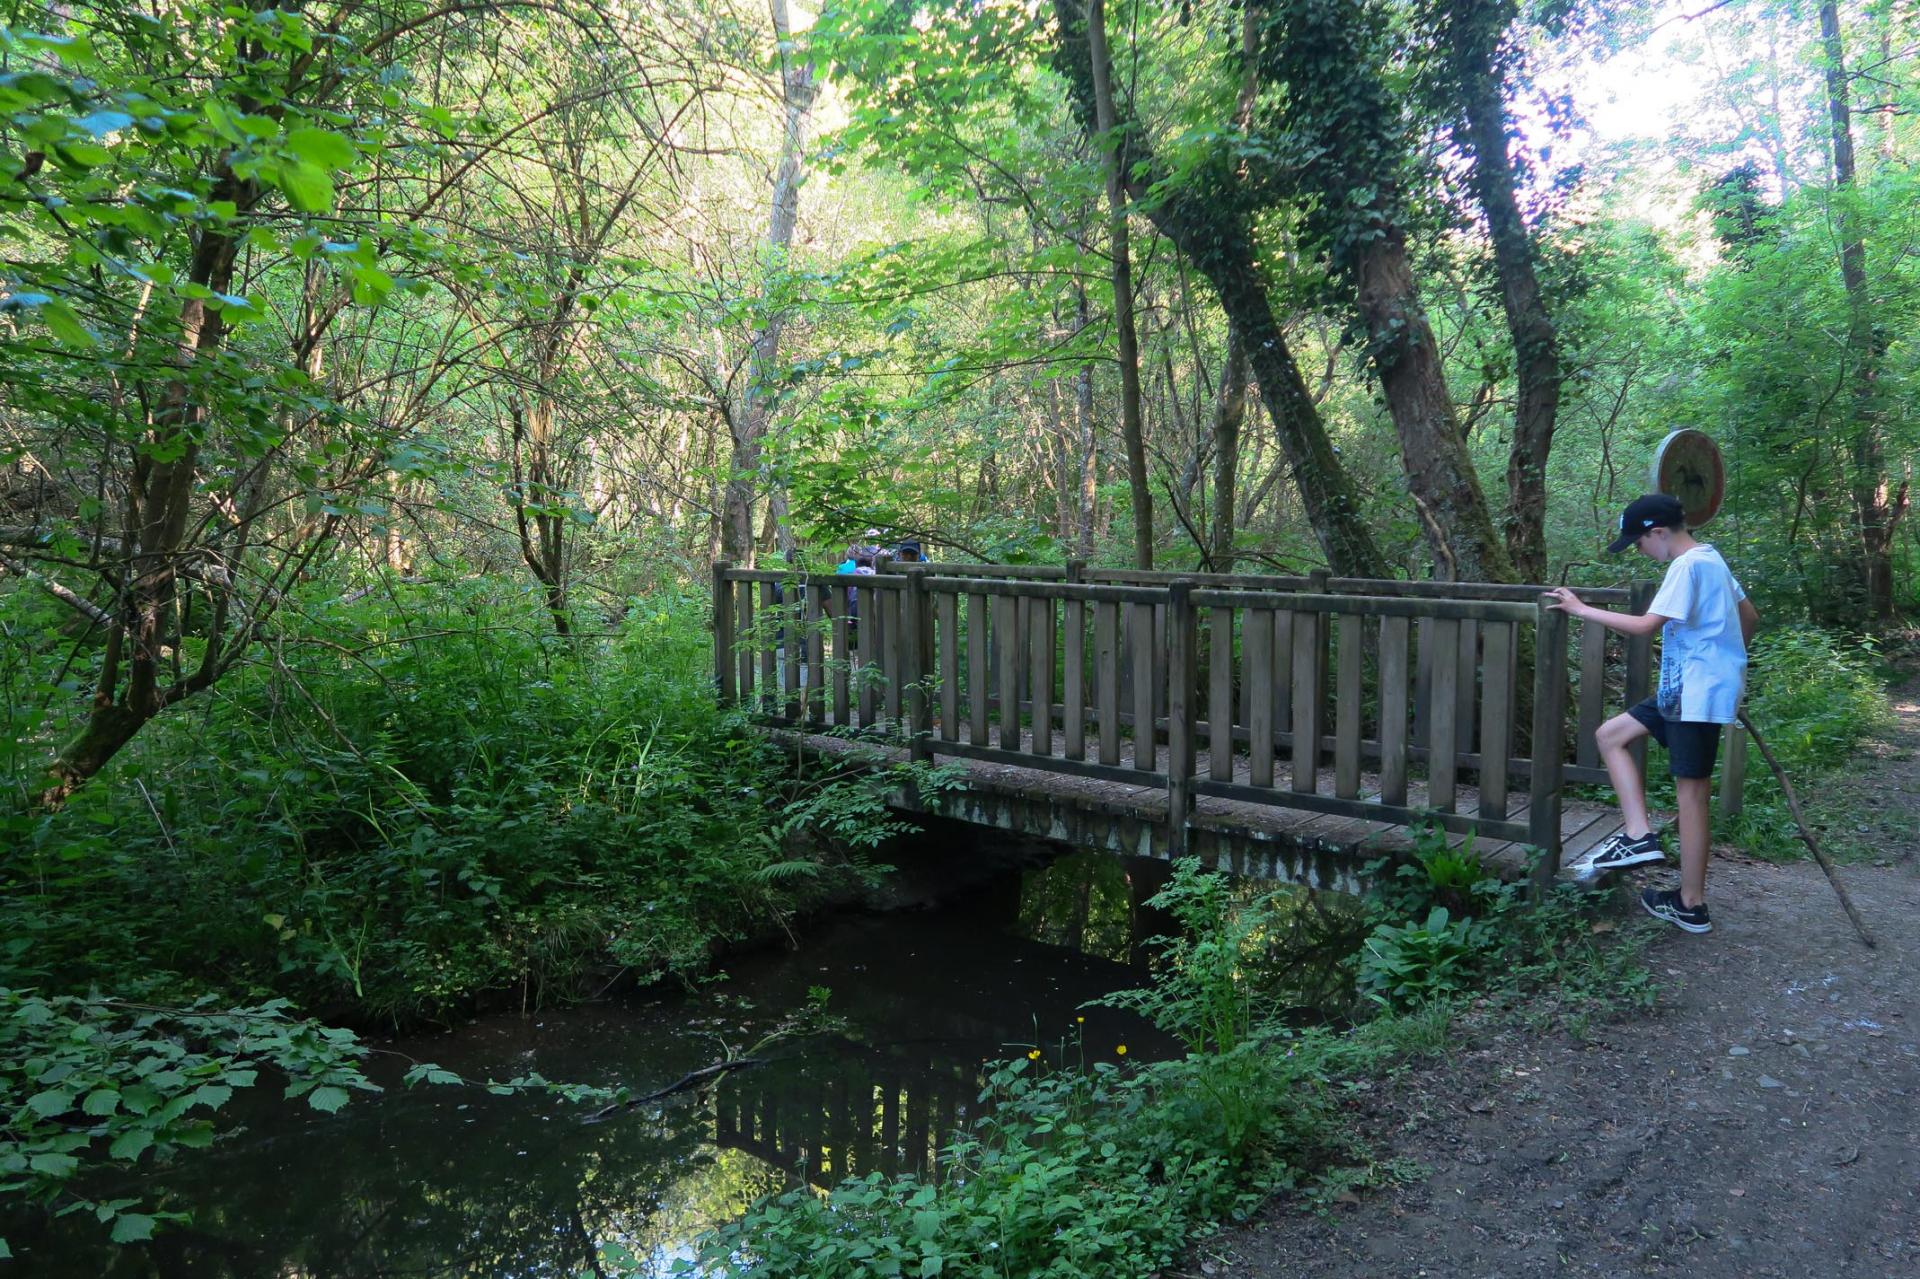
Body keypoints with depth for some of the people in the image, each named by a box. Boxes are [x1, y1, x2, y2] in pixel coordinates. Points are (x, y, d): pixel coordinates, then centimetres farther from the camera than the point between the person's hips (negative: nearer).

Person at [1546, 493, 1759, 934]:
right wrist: (1726, 660, 30)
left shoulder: (1688, 566, -17)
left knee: (1690, 793, -4)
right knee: (1611, 734, 10)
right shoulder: (1710, 559, 14)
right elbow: (1749, 616, 22)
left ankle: (1691, 906, 4)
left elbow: (1646, 624, -24)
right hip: (1684, 690, 10)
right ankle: (1638, 834, 3)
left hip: (1699, 694, -10)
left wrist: (1581, 609, -17)